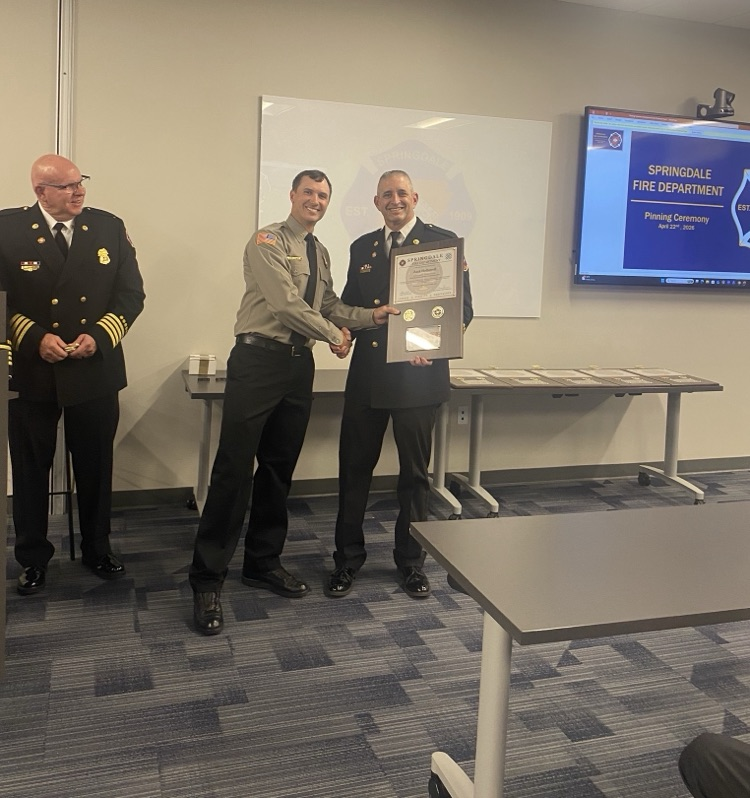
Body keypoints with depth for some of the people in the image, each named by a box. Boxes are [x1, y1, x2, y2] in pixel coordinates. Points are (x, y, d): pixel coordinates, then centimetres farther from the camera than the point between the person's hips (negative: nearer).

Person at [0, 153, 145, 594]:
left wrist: (98, 336, -13)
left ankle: (98, 549, 31)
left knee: (96, 468, 13)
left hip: (95, 372, 1)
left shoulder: (109, 227, 2)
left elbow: (132, 293, 0)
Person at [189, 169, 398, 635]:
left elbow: (329, 307, 14)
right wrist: (334, 334, -6)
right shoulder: (268, 242, -6)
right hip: (259, 358, -7)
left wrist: (370, 316, -2)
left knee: (280, 467, 13)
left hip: (299, 363, 7)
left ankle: (265, 562, 26)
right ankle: (208, 580, -1)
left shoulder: (321, 253, 19)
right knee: (235, 468, -8)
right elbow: (286, 304, -15)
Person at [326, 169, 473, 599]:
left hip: (418, 374, -3)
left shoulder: (443, 241, -1)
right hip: (367, 375, 4)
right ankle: (348, 558, 24)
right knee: (354, 467, 8)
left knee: (415, 471, 10)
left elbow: (463, 308, -5)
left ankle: (412, 561, 26)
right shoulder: (362, 247, 13)